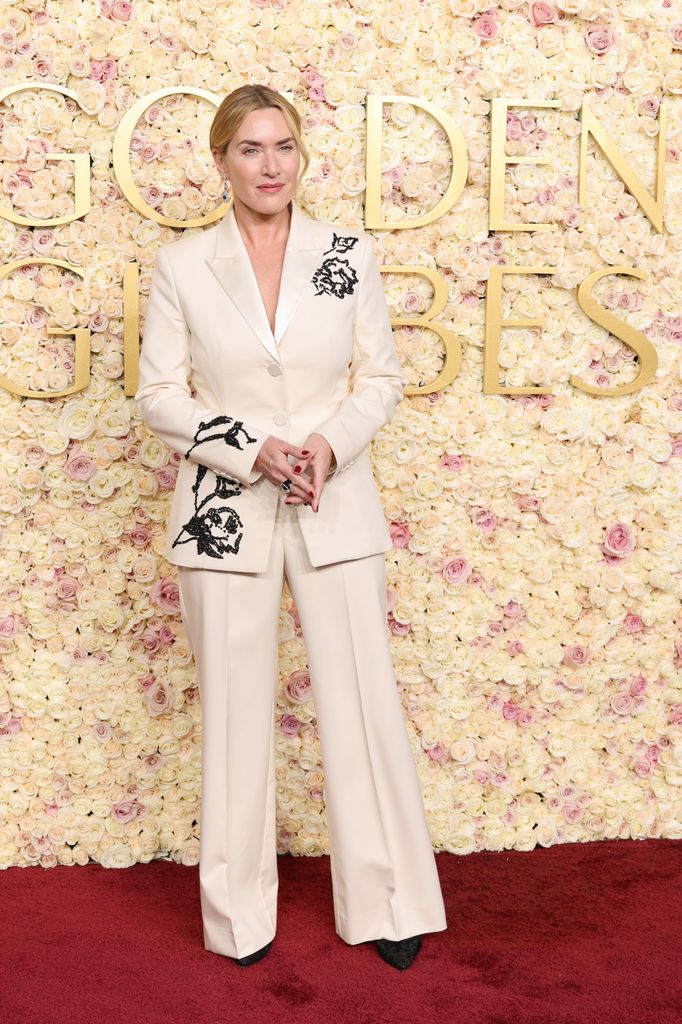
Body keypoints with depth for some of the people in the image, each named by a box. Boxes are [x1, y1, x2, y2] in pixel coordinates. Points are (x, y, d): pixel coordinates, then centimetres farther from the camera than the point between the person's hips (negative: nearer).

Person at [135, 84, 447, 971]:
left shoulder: (350, 254, 2)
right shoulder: (181, 266, 0)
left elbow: (381, 377, 5)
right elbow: (160, 394, 0)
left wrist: (329, 444, -13)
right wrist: (253, 449, -14)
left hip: (336, 504, 1)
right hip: (225, 508, 0)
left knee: (362, 696, 4)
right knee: (236, 706, 7)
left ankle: (387, 901, 21)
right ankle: (241, 912, 24)